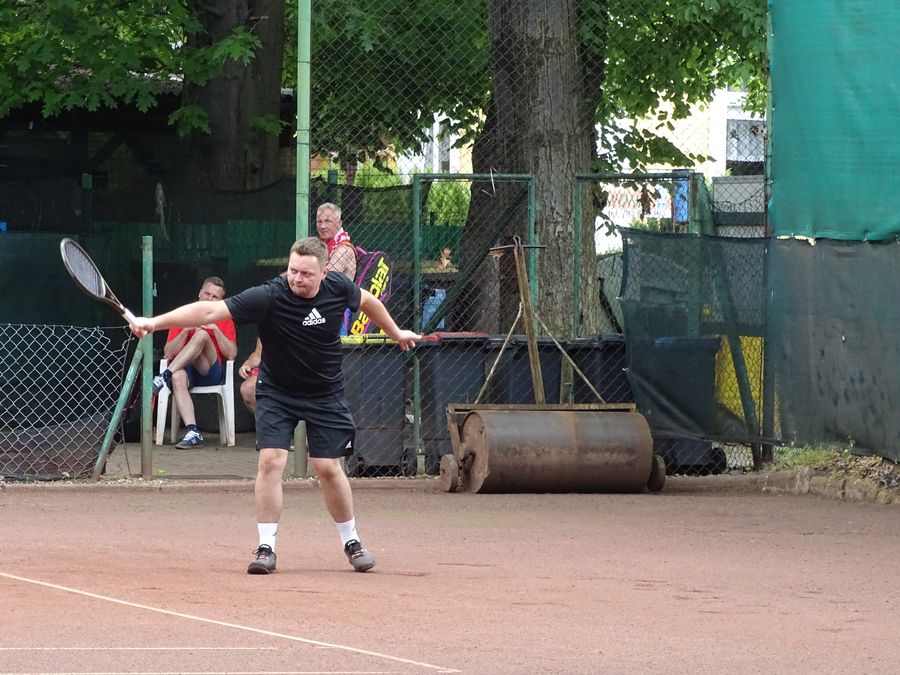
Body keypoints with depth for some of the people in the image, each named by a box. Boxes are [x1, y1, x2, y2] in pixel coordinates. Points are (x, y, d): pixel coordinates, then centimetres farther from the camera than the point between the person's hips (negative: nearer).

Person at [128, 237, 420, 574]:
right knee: (271, 461, -15)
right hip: (277, 392, -2)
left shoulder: (338, 288, -15)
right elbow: (210, 310, -37)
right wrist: (154, 322, -47)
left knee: (328, 467, -1)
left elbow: (367, 300, 11)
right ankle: (266, 547, -5)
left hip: (325, 393, 2)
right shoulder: (269, 297, -27)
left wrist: (395, 333, 24)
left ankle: (351, 541, 19)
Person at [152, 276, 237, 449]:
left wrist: (215, 329, -6)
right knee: (178, 378, -40)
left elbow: (231, 354, 3)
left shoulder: (224, 321, 17)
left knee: (201, 335, -29)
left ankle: (165, 376, -40)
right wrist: (186, 330, -5)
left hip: (211, 371, 0)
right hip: (185, 369, 0)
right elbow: (168, 353, 9)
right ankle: (193, 433, -52)